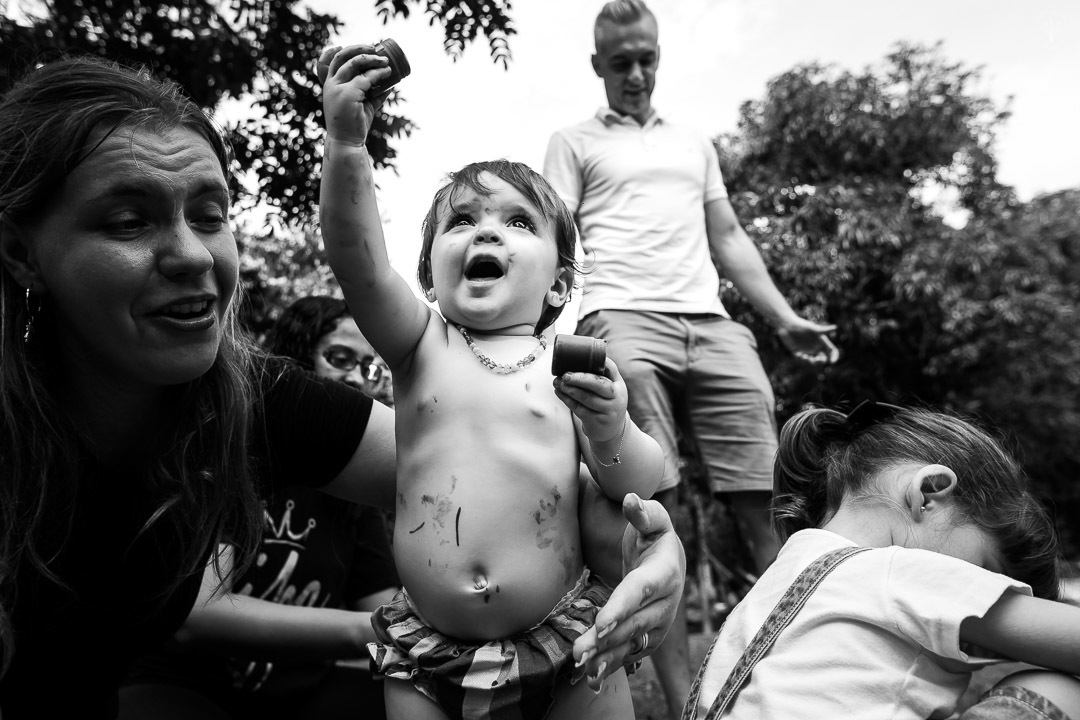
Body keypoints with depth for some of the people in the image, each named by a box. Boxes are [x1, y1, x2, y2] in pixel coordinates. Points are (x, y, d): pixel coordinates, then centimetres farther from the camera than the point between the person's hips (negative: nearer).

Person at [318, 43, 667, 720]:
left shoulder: (573, 364, -2)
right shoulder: (422, 344, -1)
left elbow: (640, 486, -3)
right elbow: (357, 260, -19)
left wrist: (611, 431, -23)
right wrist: (348, 142, -32)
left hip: (565, 641, 0)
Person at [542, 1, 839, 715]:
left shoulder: (695, 143, 31)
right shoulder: (574, 141, 19)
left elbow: (729, 238, 27)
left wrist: (786, 317, 16)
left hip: (714, 323, 4)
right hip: (624, 319, -3)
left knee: (767, 502, -7)